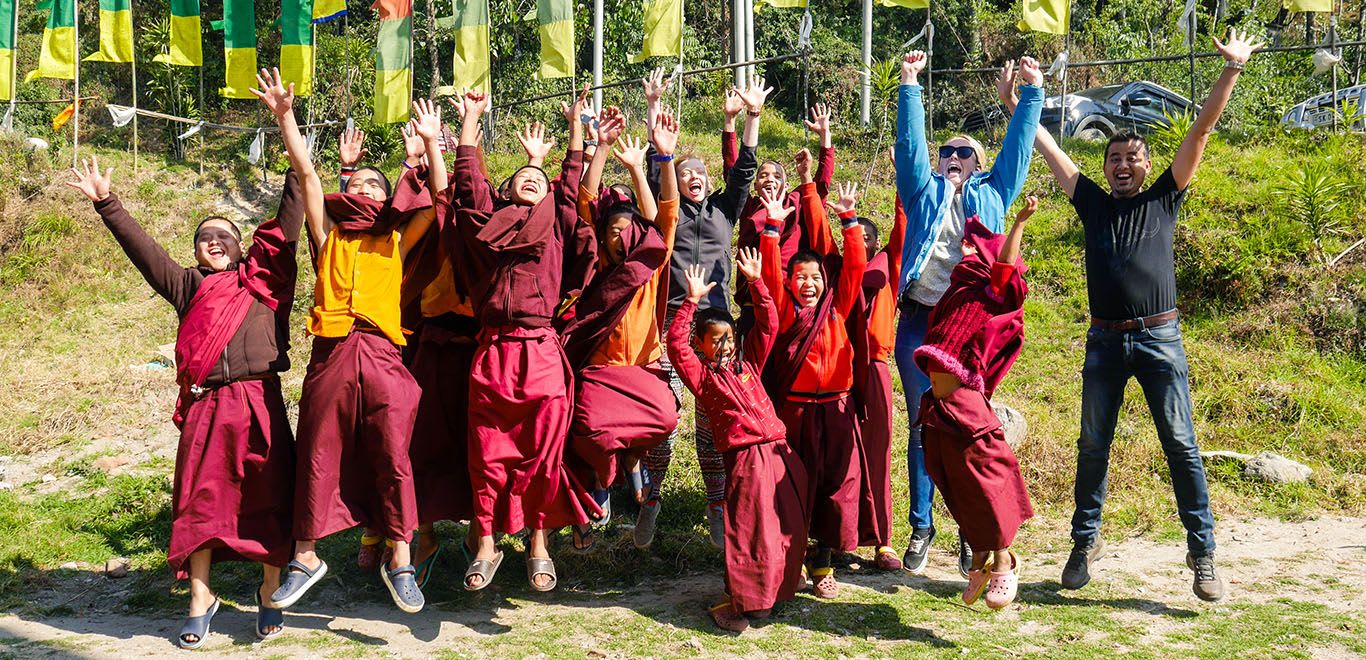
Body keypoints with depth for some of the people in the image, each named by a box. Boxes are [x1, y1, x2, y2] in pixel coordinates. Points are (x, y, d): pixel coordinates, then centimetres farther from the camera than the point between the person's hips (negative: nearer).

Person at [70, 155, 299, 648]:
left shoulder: (263, 277, 12)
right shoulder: (189, 287, 17)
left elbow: (286, 225, 7)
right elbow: (143, 248, 12)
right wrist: (106, 202, 6)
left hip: (260, 403, -2)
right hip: (205, 407, 2)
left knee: (269, 499, 2)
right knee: (200, 501, 5)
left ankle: (270, 595, 16)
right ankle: (201, 599, 19)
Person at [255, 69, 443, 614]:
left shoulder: (397, 241, 17)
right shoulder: (328, 237, 17)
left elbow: (440, 197, 10)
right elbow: (307, 174, 9)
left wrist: (431, 143, 7)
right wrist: (284, 116, 3)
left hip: (382, 358, 0)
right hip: (330, 355, 1)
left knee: (392, 459, -2)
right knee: (317, 458, 5)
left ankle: (399, 561, 8)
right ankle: (306, 557, 18)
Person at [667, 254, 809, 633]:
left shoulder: (748, 364, 18)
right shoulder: (701, 375, 6)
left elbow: (768, 325, 16)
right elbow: (676, 342, -7)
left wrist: (756, 282, 10)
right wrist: (692, 301, -8)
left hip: (780, 452, 5)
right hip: (746, 457, -5)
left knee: (790, 524, 12)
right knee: (750, 530, -6)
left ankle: (784, 584, 28)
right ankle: (743, 601, 2)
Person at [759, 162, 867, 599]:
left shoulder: (836, 306, 8)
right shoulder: (785, 309, 4)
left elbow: (853, 264, 3)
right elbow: (770, 272, -8)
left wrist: (848, 218, -2)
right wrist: (773, 226, -15)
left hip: (835, 408, 2)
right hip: (794, 407, -2)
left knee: (837, 486, 3)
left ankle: (823, 562, 14)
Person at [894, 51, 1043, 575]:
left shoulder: (991, 196, 17)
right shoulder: (924, 191, 15)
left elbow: (1017, 146, 16)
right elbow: (910, 143, 7)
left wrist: (1032, 91, 13)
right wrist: (909, 85, 1)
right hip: (919, 323, 0)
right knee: (923, 430, 6)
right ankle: (920, 528, 15)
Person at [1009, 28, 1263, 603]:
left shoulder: (1164, 199, 9)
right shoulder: (1092, 203, 12)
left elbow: (1200, 132, 4)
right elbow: (1046, 146, 13)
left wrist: (1232, 70, 0)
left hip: (1160, 338, -1)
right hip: (1105, 341, 2)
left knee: (1181, 445, -3)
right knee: (1093, 445, 6)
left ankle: (1202, 551, 3)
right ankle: (1085, 541, 19)